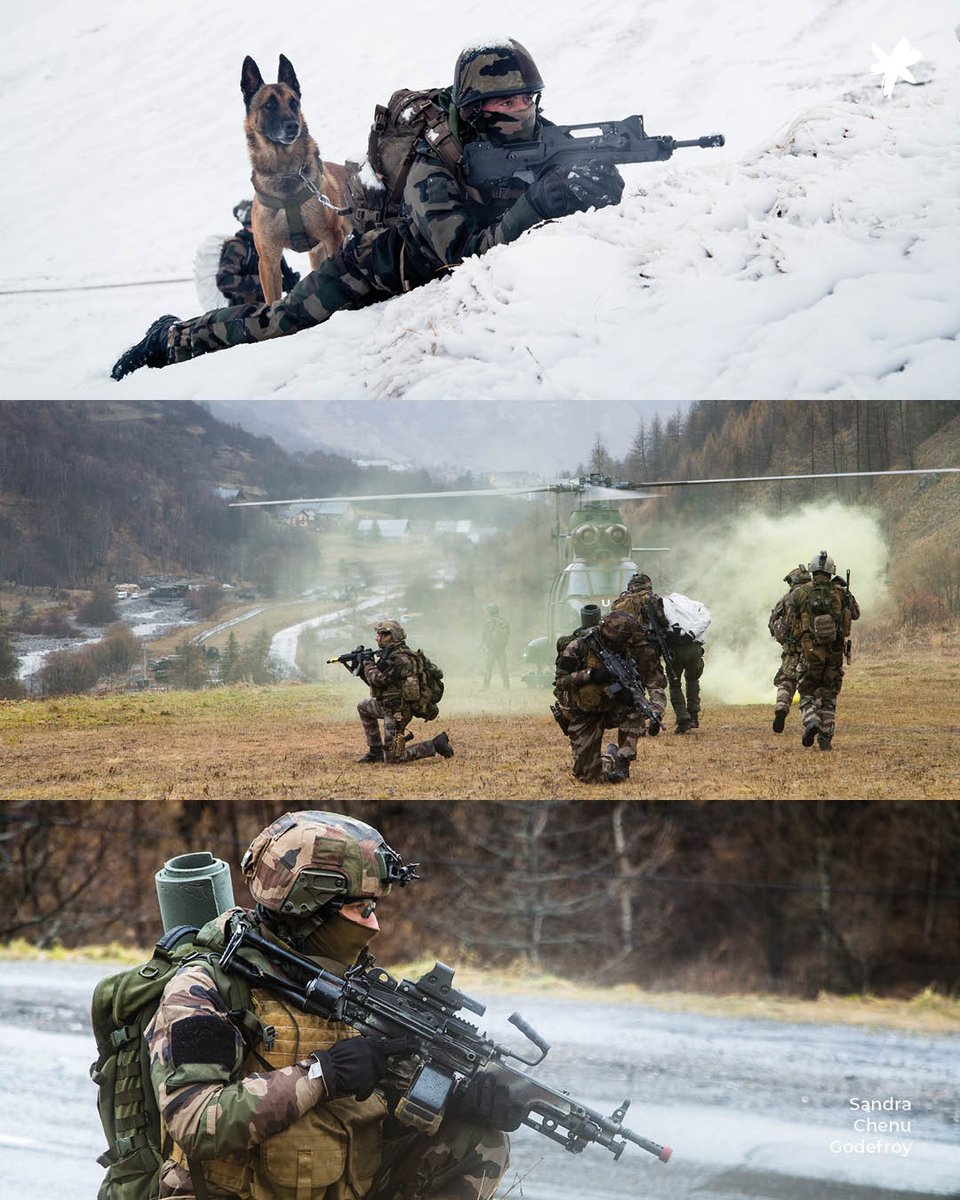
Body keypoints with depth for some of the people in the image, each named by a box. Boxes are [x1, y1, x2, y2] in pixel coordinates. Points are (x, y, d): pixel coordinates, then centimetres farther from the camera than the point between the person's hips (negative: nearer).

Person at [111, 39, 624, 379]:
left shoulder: (542, 144, -17)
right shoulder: (433, 169, -35)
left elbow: (595, 201, -16)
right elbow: (469, 256, -44)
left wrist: (600, 186, -41)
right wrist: (537, 203, -56)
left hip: (434, 286, 5)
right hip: (381, 268, -5)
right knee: (282, 322, -3)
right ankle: (172, 337, 24)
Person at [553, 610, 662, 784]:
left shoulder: (628, 653, -13)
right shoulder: (578, 648, -21)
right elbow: (560, 682, -20)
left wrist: (656, 714, -31)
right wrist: (589, 674, -34)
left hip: (611, 710, 3)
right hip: (582, 715, -3)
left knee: (635, 707, -31)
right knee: (589, 775, -9)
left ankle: (621, 763, -17)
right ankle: (609, 755, 26)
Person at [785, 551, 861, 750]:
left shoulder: (799, 593, -4)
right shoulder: (840, 593, -1)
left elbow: (790, 619, 2)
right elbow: (855, 614, 15)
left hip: (810, 651, -1)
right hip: (835, 650, 1)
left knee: (807, 693, 14)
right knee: (828, 696, 12)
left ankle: (811, 723, -14)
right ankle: (825, 739, 7)